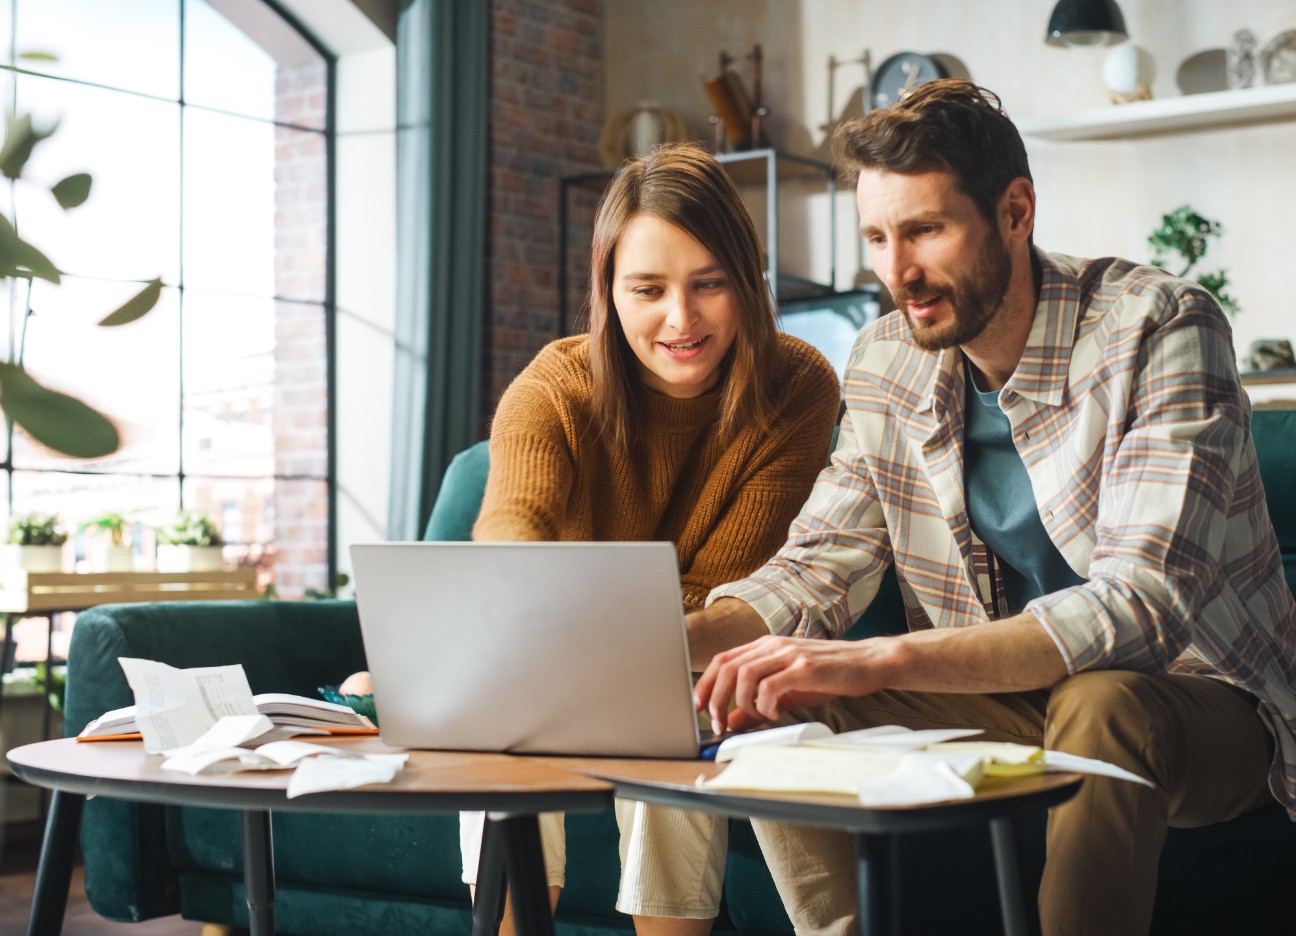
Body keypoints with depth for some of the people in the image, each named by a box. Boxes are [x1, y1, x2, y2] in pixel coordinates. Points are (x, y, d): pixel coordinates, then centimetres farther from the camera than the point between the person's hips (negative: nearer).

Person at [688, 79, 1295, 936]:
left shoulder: (1157, 328, -20)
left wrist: (882, 661, -41)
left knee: (1101, 704, -37)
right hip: (1010, 699, 5)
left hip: (1200, 707, -5)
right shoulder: (887, 362, -1)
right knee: (774, 714, -15)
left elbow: (1142, 602, -31)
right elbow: (820, 568, 2)